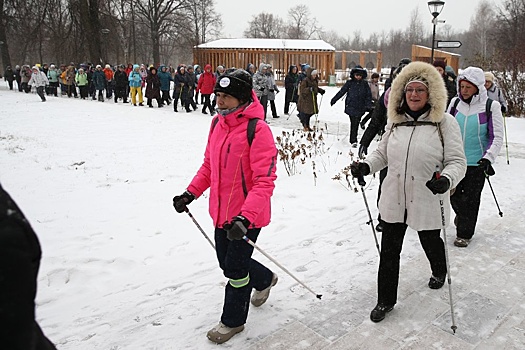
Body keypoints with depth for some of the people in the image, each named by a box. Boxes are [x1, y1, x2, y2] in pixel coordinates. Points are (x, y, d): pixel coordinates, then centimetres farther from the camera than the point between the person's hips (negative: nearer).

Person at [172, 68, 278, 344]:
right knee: (226, 262, 22)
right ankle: (265, 280, 52)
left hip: (247, 215, -8)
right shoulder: (218, 123, 3)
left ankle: (233, 321, 34)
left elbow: (265, 180, -25)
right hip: (222, 212, 8)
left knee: (235, 268, 7)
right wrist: (191, 193, 6)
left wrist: (246, 217, -33)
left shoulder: (258, 130, -22)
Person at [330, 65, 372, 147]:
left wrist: (368, 105, -5)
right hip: (351, 107, -2)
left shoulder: (364, 84, 6)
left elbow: (368, 95, 6)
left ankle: (354, 139, 13)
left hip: (360, 108, 2)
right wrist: (333, 100, 7)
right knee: (353, 124, -6)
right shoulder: (350, 83, 1)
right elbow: (341, 92, 5)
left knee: (356, 124, 1)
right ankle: (353, 141, -3)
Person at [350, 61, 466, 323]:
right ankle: (385, 300, 25)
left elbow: (457, 161, -10)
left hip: (427, 201, -3)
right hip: (394, 199, 3)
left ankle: (439, 272, 58)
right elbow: (382, 153, 12)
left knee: (430, 243, 23)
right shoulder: (396, 121, 3)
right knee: (389, 250, 8)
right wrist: (366, 166, -7)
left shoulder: (444, 123, -10)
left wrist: (446, 180, -29)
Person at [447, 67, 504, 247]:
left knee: (471, 199, 4)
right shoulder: (455, 102, 1)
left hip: (477, 162, -3)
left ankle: (464, 234, 21)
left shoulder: (491, 106, -10)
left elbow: (497, 137, -8)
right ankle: (461, 214, 46)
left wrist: (488, 158, -20)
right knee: (454, 194, 14)